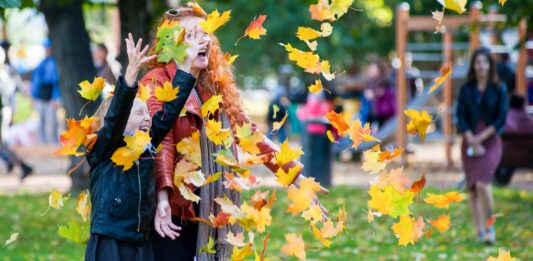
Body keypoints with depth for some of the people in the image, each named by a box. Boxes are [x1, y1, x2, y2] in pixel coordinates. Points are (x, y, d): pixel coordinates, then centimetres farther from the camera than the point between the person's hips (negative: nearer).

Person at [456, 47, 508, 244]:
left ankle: (490, 227, -7)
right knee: (472, 189, 1)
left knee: (482, 183, -20)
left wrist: (481, 138, -12)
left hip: (491, 141, -3)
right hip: (470, 142, 3)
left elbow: (501, 119, -4)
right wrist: (472, 141, -12)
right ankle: (480, 231, 7)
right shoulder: (466, 89, 6)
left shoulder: (499, 90, 1)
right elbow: (461, 117, 0)